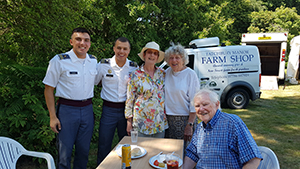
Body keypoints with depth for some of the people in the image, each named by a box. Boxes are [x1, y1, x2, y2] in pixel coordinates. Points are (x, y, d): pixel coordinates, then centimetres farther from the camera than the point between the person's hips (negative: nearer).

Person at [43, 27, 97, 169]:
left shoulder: (94, 61, 5)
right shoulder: (59, 61, -9)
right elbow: (49, 89, -6)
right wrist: (53, 116, -11)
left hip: (87, 110, 4)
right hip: (67, 109, -4)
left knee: (84, 151, 14)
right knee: (65, 153, 3)